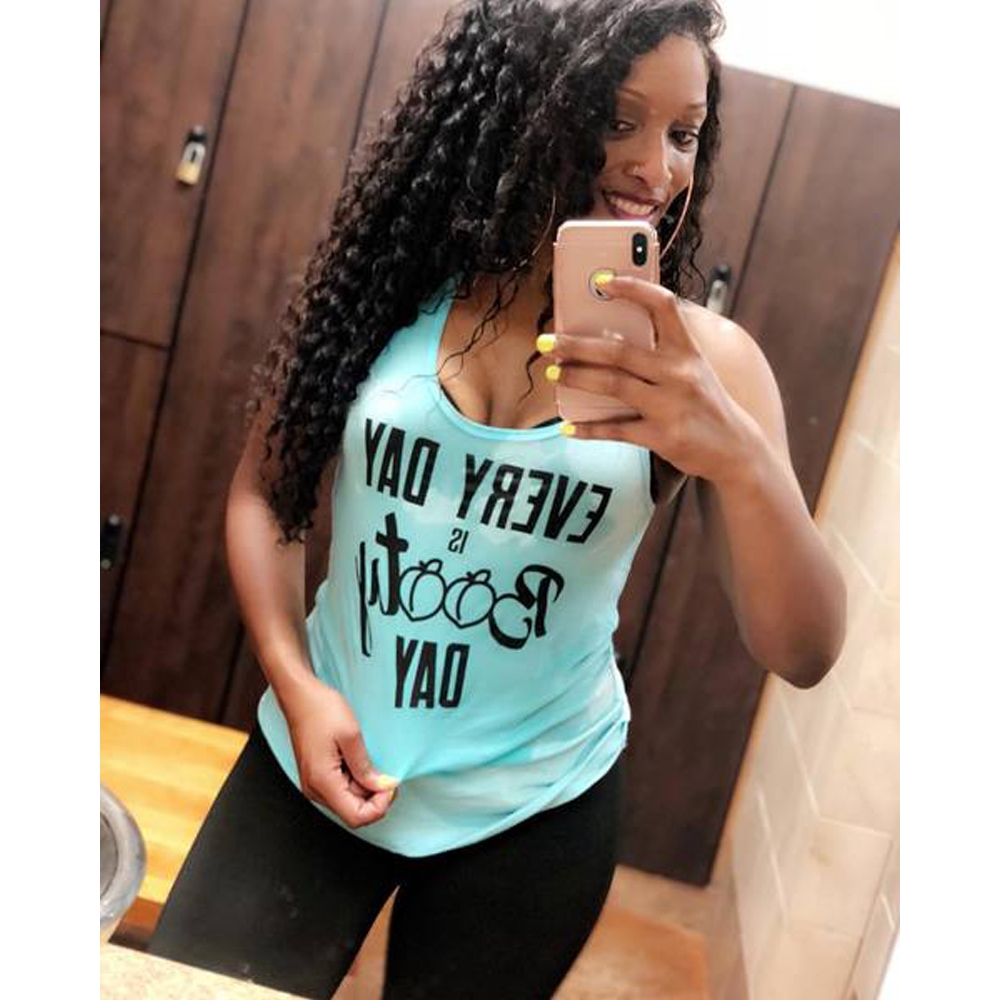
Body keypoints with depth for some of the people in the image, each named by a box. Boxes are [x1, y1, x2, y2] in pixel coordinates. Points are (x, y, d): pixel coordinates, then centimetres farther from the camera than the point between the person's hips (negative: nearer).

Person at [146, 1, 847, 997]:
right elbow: (263, 494, 2)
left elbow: (804, 653, -14)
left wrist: (740, 457, -31)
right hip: (317, 760, 1)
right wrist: (295, 684, -11)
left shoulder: (704, 359, -10)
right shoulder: (388, 281, -7)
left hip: (532, 814, 0)